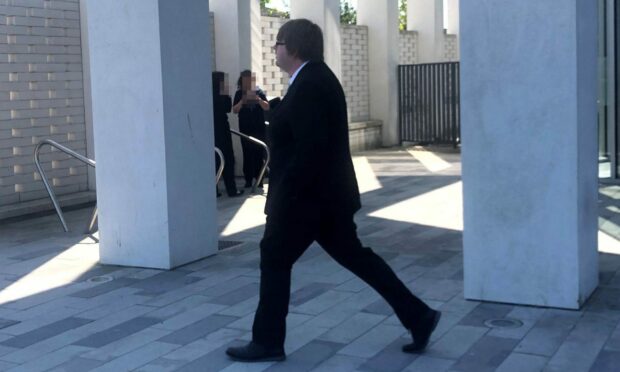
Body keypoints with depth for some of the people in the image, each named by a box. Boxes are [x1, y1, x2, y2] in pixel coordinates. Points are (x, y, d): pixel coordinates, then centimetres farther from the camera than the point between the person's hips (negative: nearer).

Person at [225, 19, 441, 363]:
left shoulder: (309, 84, -19)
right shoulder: (315, 78, 14)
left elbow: (311, 148, -26)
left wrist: (283, 193, -21)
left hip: (309, 196, -10)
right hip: (325, 193, 10)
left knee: (274, 260, 2)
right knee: (353, 255, 13)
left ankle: (267, 342, 14)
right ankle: (418, 317, 14)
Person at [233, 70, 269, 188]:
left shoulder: (259, 92, 3)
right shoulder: (239, 94, 6)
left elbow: (267, 107, -5)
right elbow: (234, 110, 0)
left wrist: (258, 99, -23)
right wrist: (242, 102, -17)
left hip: (259, 129, -1)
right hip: (245, 129, 1)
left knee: (258, 154, -3)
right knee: (247, 155, -1)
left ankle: (259, 179, 0)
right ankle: (248, 180, 2)